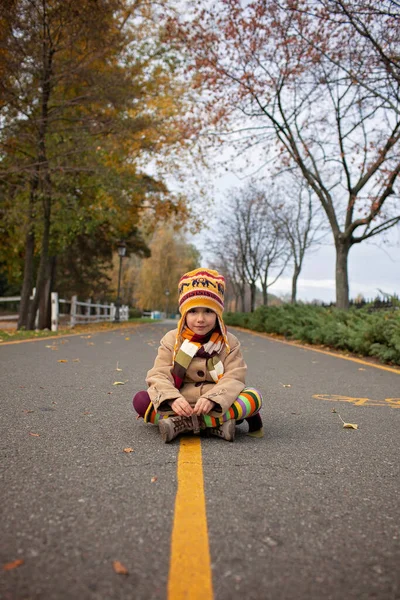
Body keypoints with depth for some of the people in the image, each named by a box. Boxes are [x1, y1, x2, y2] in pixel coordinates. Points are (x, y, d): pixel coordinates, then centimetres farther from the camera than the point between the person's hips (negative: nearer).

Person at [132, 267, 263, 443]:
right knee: (141, 400, -23)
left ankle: (181, 423, -28)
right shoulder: (171, 340, 2)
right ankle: (216, 425, -28)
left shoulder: (229, 343, 2)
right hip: (181, 406, 1)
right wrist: (173, 398, -28)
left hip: (217, 406, 0)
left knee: (254, 397, -25)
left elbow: (234, 378, -9)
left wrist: (212, 399, -28)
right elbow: (159, 375, -6)